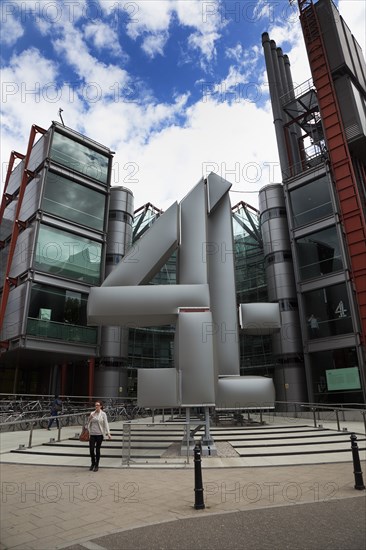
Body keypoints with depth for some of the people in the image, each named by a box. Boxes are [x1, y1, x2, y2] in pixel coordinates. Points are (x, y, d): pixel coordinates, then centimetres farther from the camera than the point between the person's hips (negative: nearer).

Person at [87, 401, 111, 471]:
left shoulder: (103, 414, -3)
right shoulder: (92, 413, 7)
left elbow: (106, 424, -5)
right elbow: (89, 423, 9)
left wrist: (108, 433, -14)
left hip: (99, 434, -3)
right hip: (92, 434, 3)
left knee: (97, 449, 4)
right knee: (91, 449, 0)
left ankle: (96, 465, 19)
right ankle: (93, 463, 25)